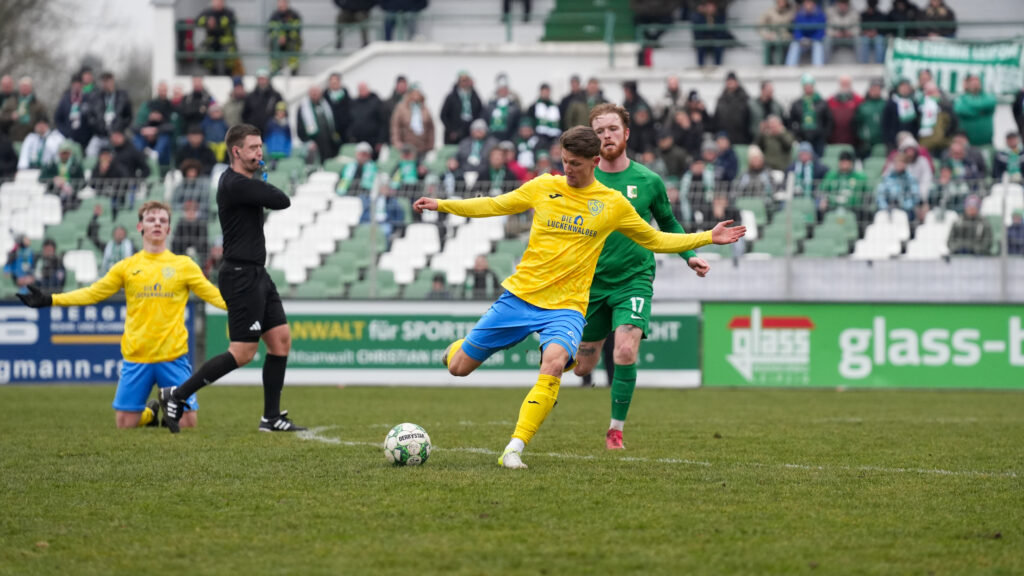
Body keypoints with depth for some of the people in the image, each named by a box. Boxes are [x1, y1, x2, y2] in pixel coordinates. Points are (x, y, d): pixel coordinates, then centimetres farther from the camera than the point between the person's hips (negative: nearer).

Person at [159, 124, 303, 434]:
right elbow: (282, 201, -18)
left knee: (281, 339, 7)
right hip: (241, 277, -10)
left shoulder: (240, 181, 13)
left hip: (256, 274, 10)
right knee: (242, 353, -9)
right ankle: (177, 395, -1)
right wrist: (267, 191, 2)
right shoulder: (236, 184, -19)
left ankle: (271, 417, 12)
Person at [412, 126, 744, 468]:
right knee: (459, 368, 3)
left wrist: (708, 237, 7)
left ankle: (514, 449, -30)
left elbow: (654, 240, 14)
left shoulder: (613, 204, 3)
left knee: (554, 364, -33)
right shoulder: (543, 188, 3)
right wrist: (442, 205, 8)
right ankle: (461, 347, 43)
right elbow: (495, 206, 15)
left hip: (565, 307, -1)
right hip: (520, 296, 2)